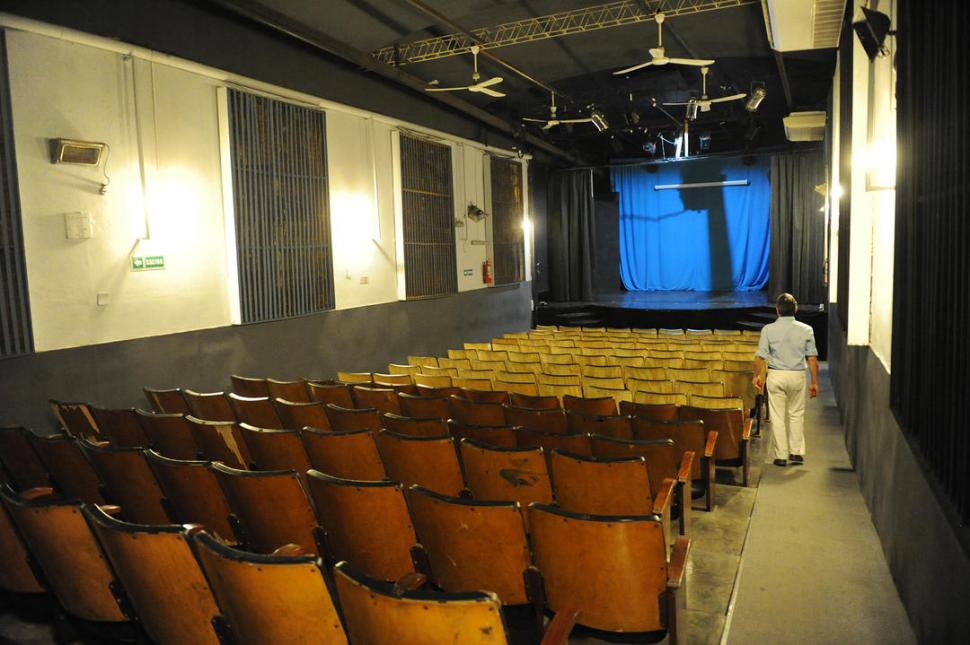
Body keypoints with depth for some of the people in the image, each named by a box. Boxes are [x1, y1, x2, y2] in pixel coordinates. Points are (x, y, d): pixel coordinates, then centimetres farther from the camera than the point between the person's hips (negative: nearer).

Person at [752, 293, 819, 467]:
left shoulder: (769, 329, -5)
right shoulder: (806, 330, -1)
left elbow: (760, 357, -6)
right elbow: (812, 358, -2)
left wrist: (757, 376, 8)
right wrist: (815, 382, 4)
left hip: (776, 375, -1)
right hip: (798, 375, 1)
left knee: (777, 416, 6)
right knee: (796, 414, 16)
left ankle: (781, 456, 10)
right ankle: (797, 452, 16)